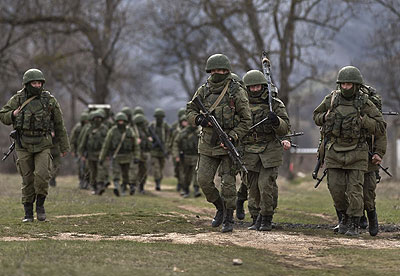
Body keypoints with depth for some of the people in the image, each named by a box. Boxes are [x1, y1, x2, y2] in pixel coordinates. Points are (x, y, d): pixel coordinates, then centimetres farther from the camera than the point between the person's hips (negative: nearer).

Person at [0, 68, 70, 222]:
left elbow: (59, 125, 7)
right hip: (24, 145, 1)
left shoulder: (50, 100, 1)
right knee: (27, 180, 3)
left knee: (42, 175, -17)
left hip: (43, 145, -1)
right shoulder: (17, 100, 0)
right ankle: (28, 213, 12)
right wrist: (13, 114, -14)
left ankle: (40, 205, 5)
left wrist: (64, 146, 10)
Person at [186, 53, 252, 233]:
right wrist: (199, 119, -9)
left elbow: (246, 120, -5)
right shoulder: (203, 91, 6)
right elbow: (190, 110, 13)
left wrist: (233, 138, -16)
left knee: (228, 183, -3)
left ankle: (228, 219, 7)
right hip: (208, 144, 4)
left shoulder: (237, 92, -5)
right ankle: (220, 208, 22)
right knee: (203, 180, 0)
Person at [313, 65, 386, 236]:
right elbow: (316, 116, 18)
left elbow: (381, 128, -5)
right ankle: (344, 217, 25)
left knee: (354, 190, -4)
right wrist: (325, 117, -4)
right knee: (336, 188, 2)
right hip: (334, 151, 3)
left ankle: (354, 225, 6)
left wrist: (361, 120, -17)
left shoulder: (365, 104, -6)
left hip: (356, 153, -3)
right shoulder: (332, 99, 2)